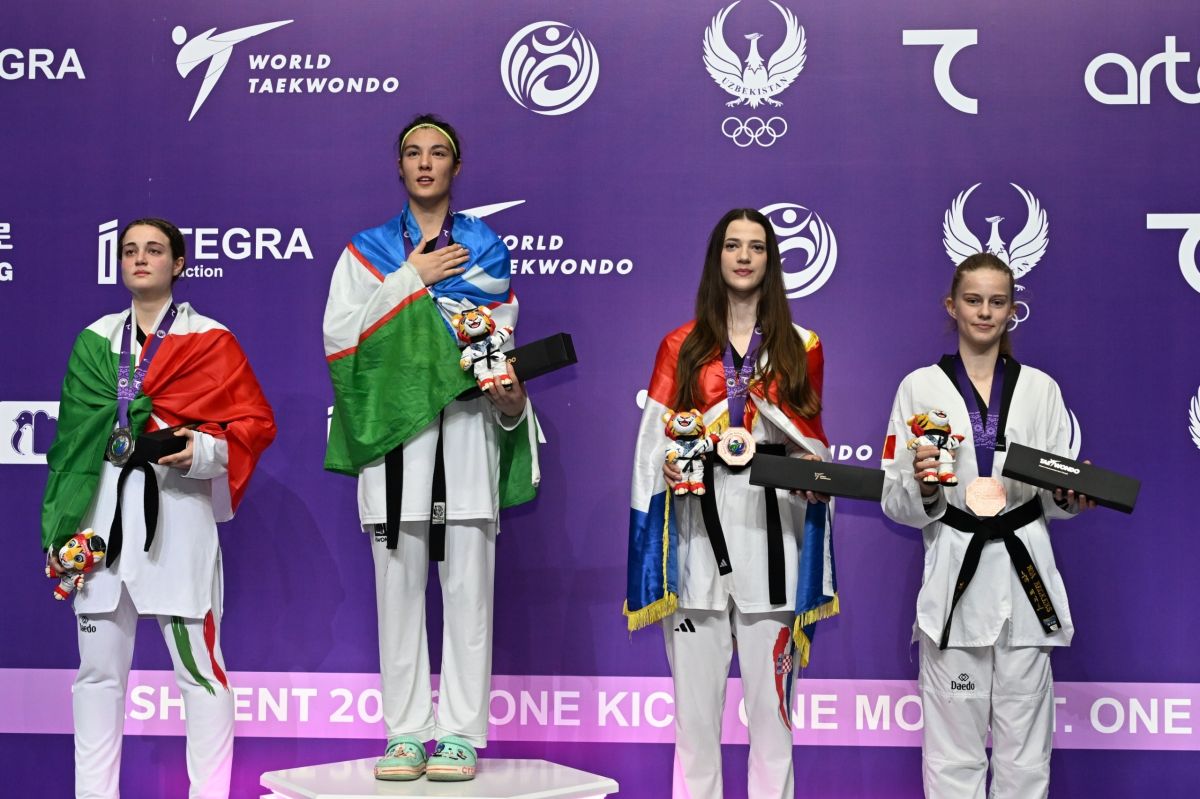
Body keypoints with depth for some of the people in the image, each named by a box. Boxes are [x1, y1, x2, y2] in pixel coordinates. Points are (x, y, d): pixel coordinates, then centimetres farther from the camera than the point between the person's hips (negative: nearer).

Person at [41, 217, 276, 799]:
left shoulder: (210, 339, 5)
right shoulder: (96, 340, 16)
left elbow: (254, 423, 1)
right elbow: (74, 431, 14)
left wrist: (203, 451, -19)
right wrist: (60, 526, 9)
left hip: (177, 506, -4)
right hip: (103, 506, 4)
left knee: (198, 663, -5)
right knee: (99, 667, 7)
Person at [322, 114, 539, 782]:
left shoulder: (485, 246, 13)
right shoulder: (366, 250, 14)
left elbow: (499, 340, 8)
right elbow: (340, 337, 0)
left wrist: (511, 400, -12)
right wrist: (413, 276, -3)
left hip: (466, 429, -1)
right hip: (394, 429, 1)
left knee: (467, 586, -3)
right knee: (399, 584, 1)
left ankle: (460, 734, 2)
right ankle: (405, 733, 8)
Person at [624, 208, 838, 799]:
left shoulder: (800, 347, 11)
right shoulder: (682, 345, 11)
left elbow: (813, 441, 14)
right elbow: (655, 440, 8)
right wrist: (669, 468, -13)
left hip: (770, 527, 0)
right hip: (697, 529, 0)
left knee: (769, 691, 0)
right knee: (695, 692, 1)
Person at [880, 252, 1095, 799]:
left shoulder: (1040, 388, 8)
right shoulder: (920, 387, 3)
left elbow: (1059, 498, 9)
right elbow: (897, 505, 2)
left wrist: (1069, 498, -12)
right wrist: (923, 487, -18)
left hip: (1024, 574, 2)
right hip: (954, 577, -1)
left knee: (1025, 754, 6)